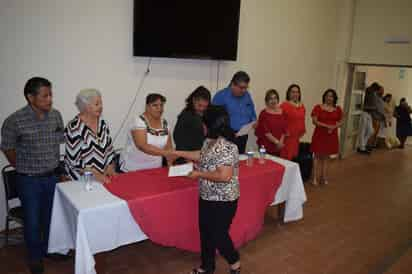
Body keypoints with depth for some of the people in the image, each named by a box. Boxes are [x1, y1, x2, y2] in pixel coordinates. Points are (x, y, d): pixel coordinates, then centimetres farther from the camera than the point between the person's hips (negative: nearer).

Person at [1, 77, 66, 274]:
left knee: (51, 216, 18)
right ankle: (35, 256, 33)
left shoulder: (56, 115, -4)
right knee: (33, 220, 10)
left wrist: (53, 166, 10)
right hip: (29, 180, -4)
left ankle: (49, 248, 42)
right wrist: (24, 168, 6)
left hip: (53, 176, 4)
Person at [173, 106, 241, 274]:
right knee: (206, 233, 19)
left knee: (219, 235, 6)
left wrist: (199, 174, -21)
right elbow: (203, 156, 21)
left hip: (222, 201, -9)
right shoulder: (210, 141, 4)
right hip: (207, 197, 10)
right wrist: (179, 153, 21)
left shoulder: (226, 147, -27)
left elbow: (224, 176, -31)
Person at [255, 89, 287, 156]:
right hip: (266, 146, -4)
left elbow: (284, 130, 9)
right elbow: (265, 131, -10)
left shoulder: (282, 112, 9)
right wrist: (276, 142, -11)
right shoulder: (264, 113, -5)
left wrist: (281, 142, -4)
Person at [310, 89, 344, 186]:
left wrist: (334, 127, -11)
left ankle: (324, 177, 19)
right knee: (318, 156, 0)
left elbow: (341, 121, 8)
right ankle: (315, 178, 4)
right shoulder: (318, 107, -6)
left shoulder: (338, 109, 5)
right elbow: (314, 121, -12)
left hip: (332, 136, 3)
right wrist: (326, 126, -21)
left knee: (326, 157, 11)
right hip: (319, 135, -3)